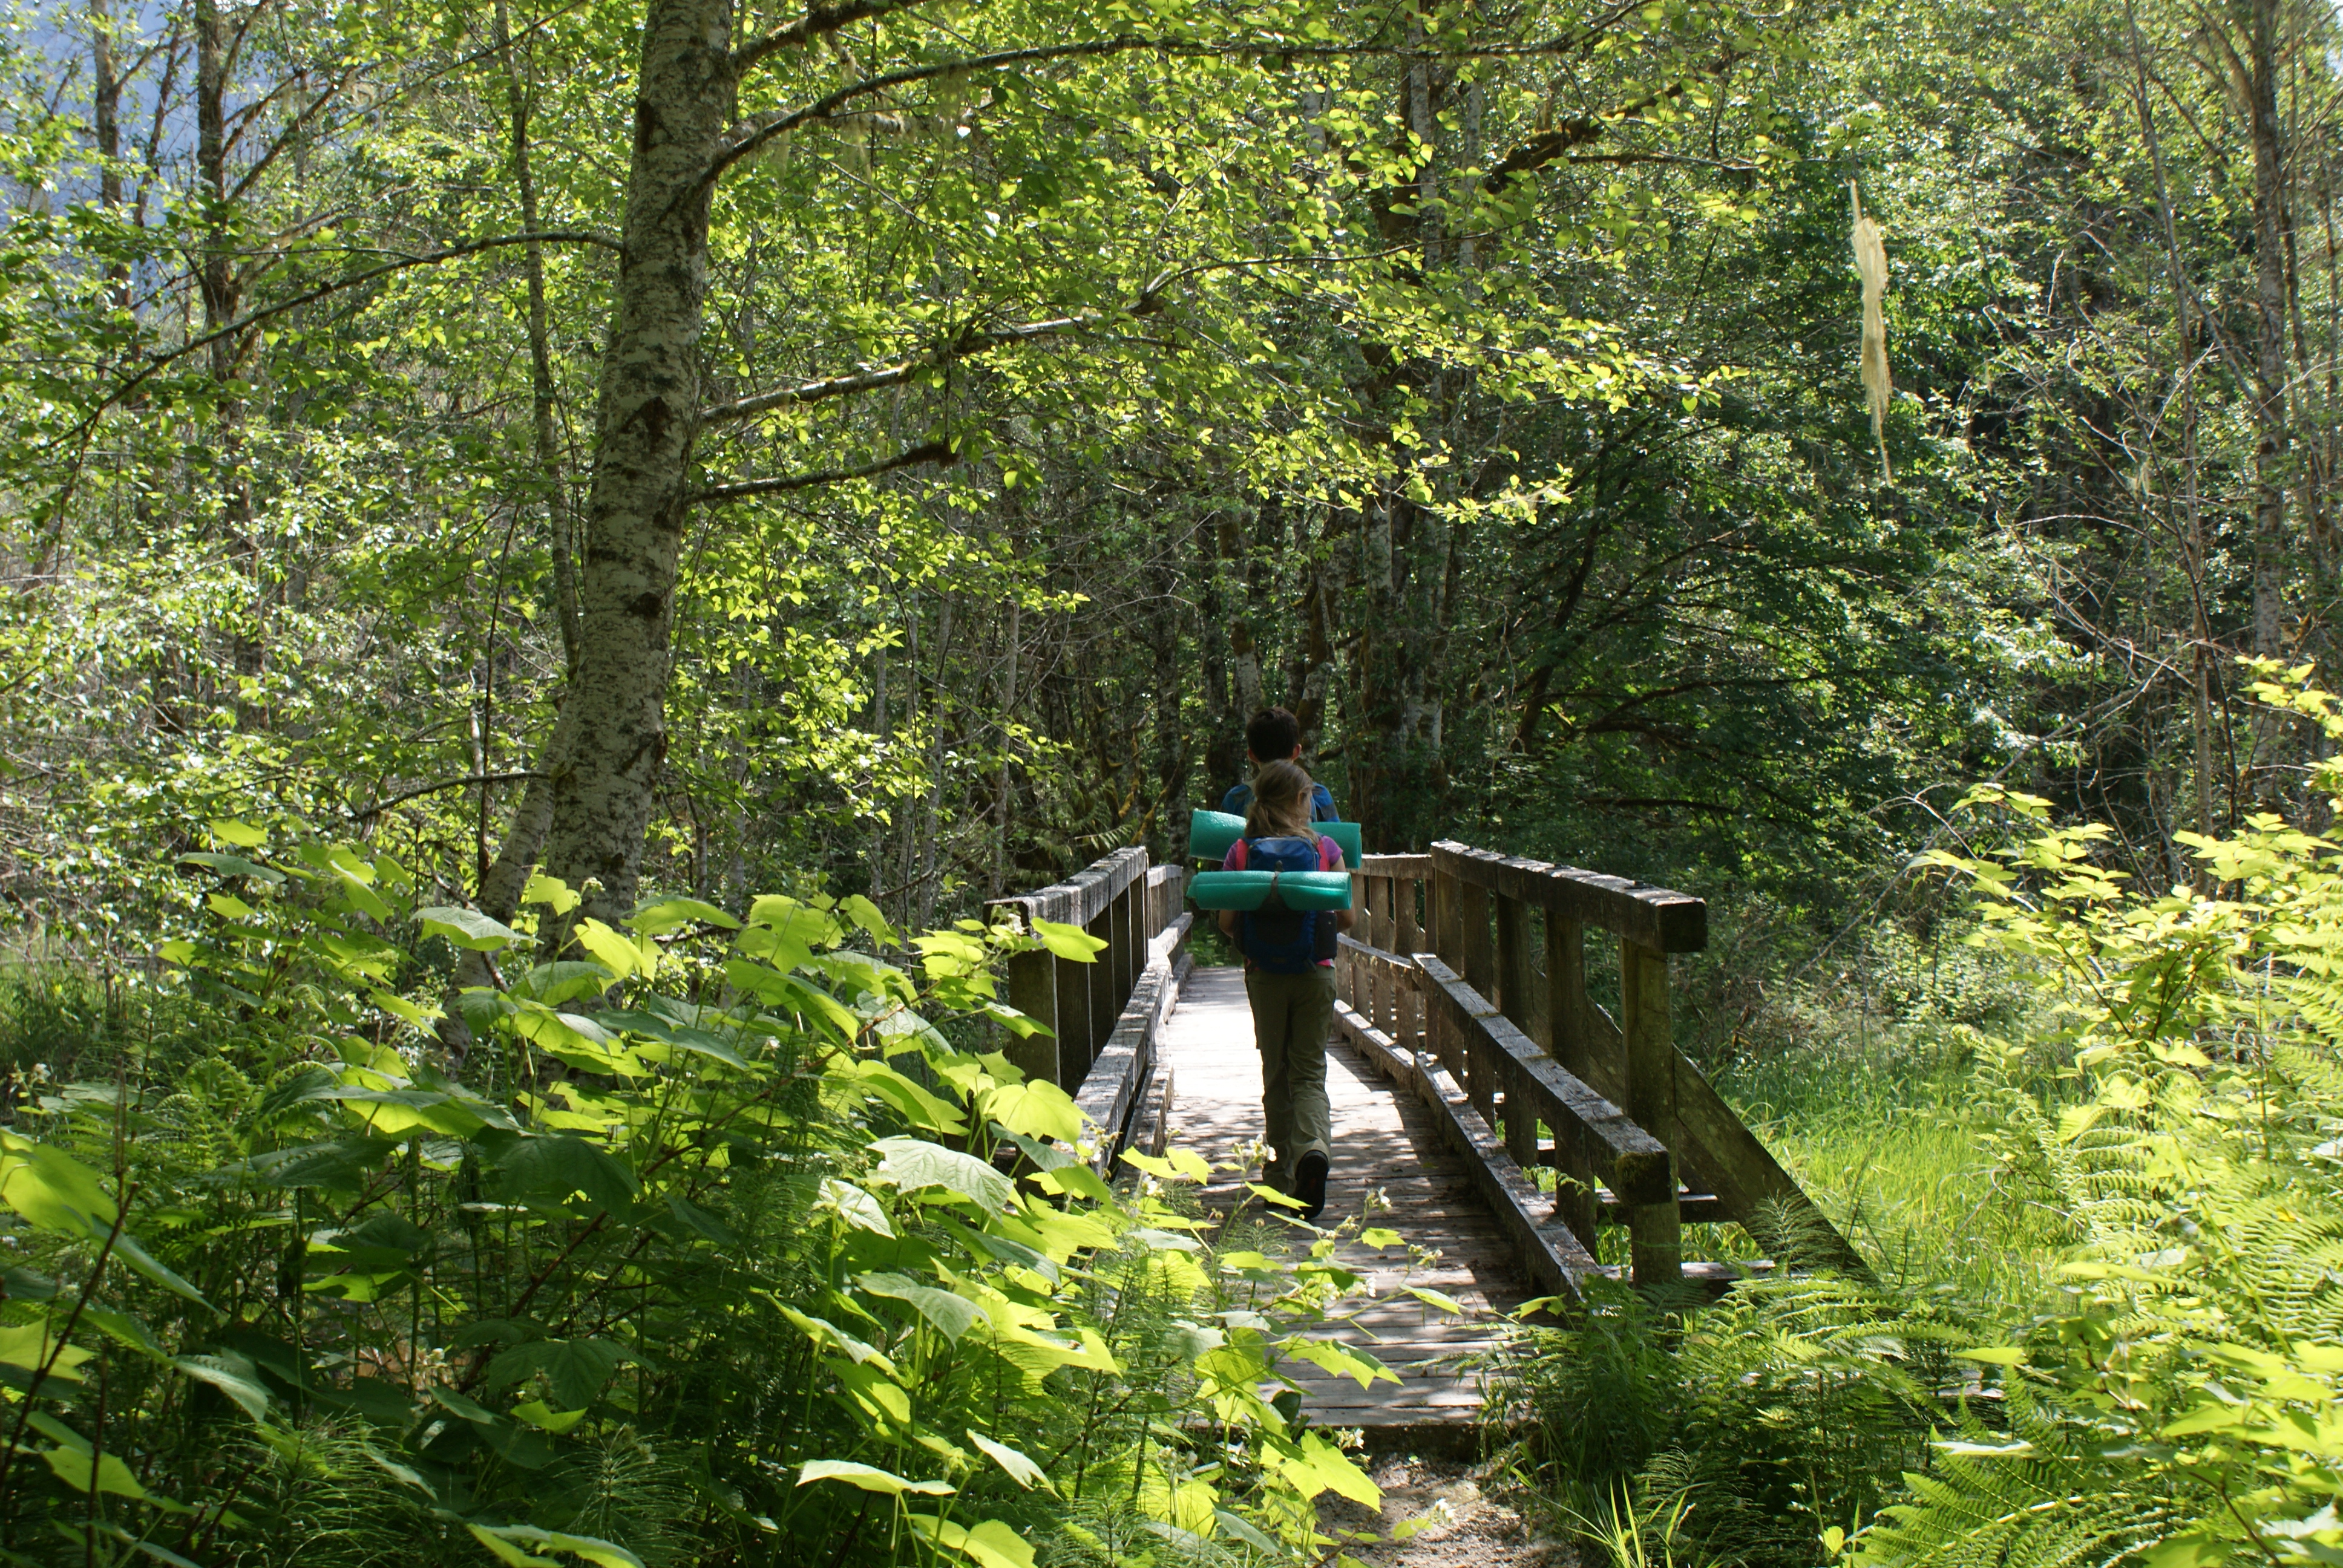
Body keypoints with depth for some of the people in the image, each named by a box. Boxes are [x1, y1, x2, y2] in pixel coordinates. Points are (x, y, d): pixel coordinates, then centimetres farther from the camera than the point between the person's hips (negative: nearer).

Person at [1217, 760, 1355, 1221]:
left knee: (1276, 1074, 14)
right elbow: (1348, 917, -3)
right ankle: (1314, 1147, -21)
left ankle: (1283, 1176, 19)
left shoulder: (1241, 853, -5)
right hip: (1315, 974, -1)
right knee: (1310, 1072, 6)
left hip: (1264, 976, 1)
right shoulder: (1325, 849, -6)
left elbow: (1226, 921, -6)